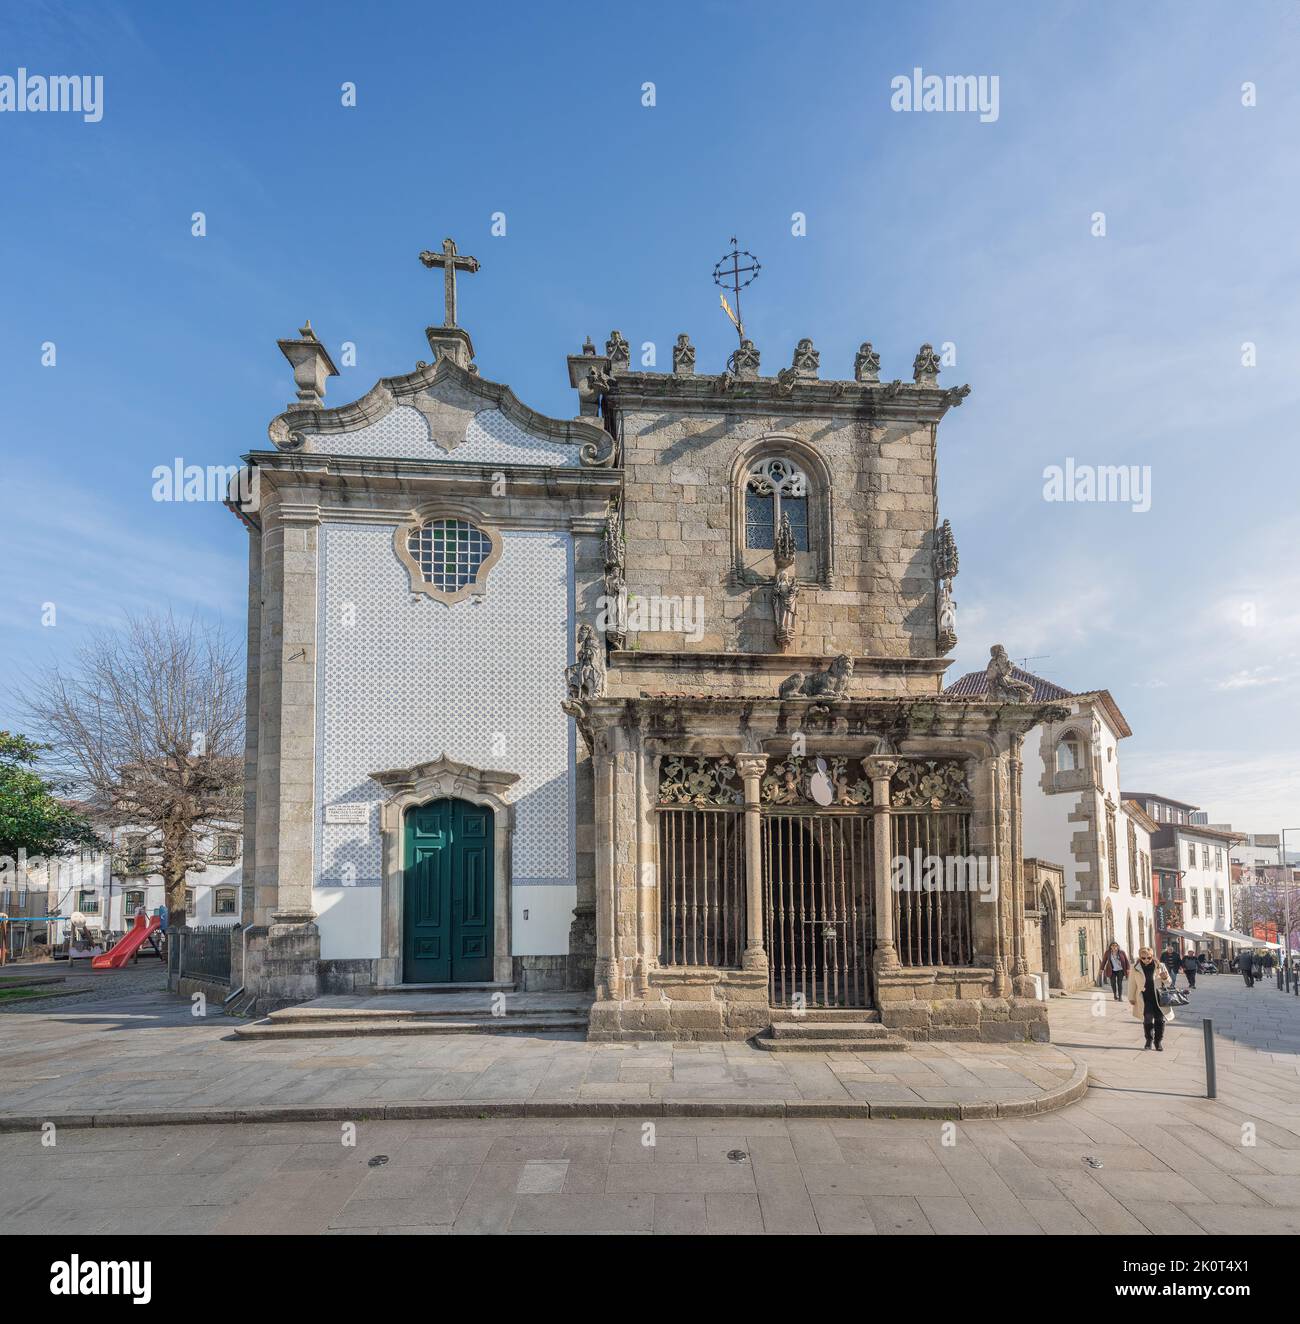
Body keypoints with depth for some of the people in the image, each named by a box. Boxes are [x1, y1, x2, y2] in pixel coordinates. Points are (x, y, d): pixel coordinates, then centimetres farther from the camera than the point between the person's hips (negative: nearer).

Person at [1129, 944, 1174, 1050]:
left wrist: (1165, 978, -17)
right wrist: (1131, 998, 8)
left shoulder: (1160, 966, -3)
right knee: (1147, 1019, 2)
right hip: (1145, 998, 0)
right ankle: (1149, 1039, 20)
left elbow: (1168, 983, 7)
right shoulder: (1135, 967, -3)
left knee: (1160, 1020, 4)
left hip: (1159, 997, 0)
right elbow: (1132, 983, 6)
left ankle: (1159, 1041, 19)